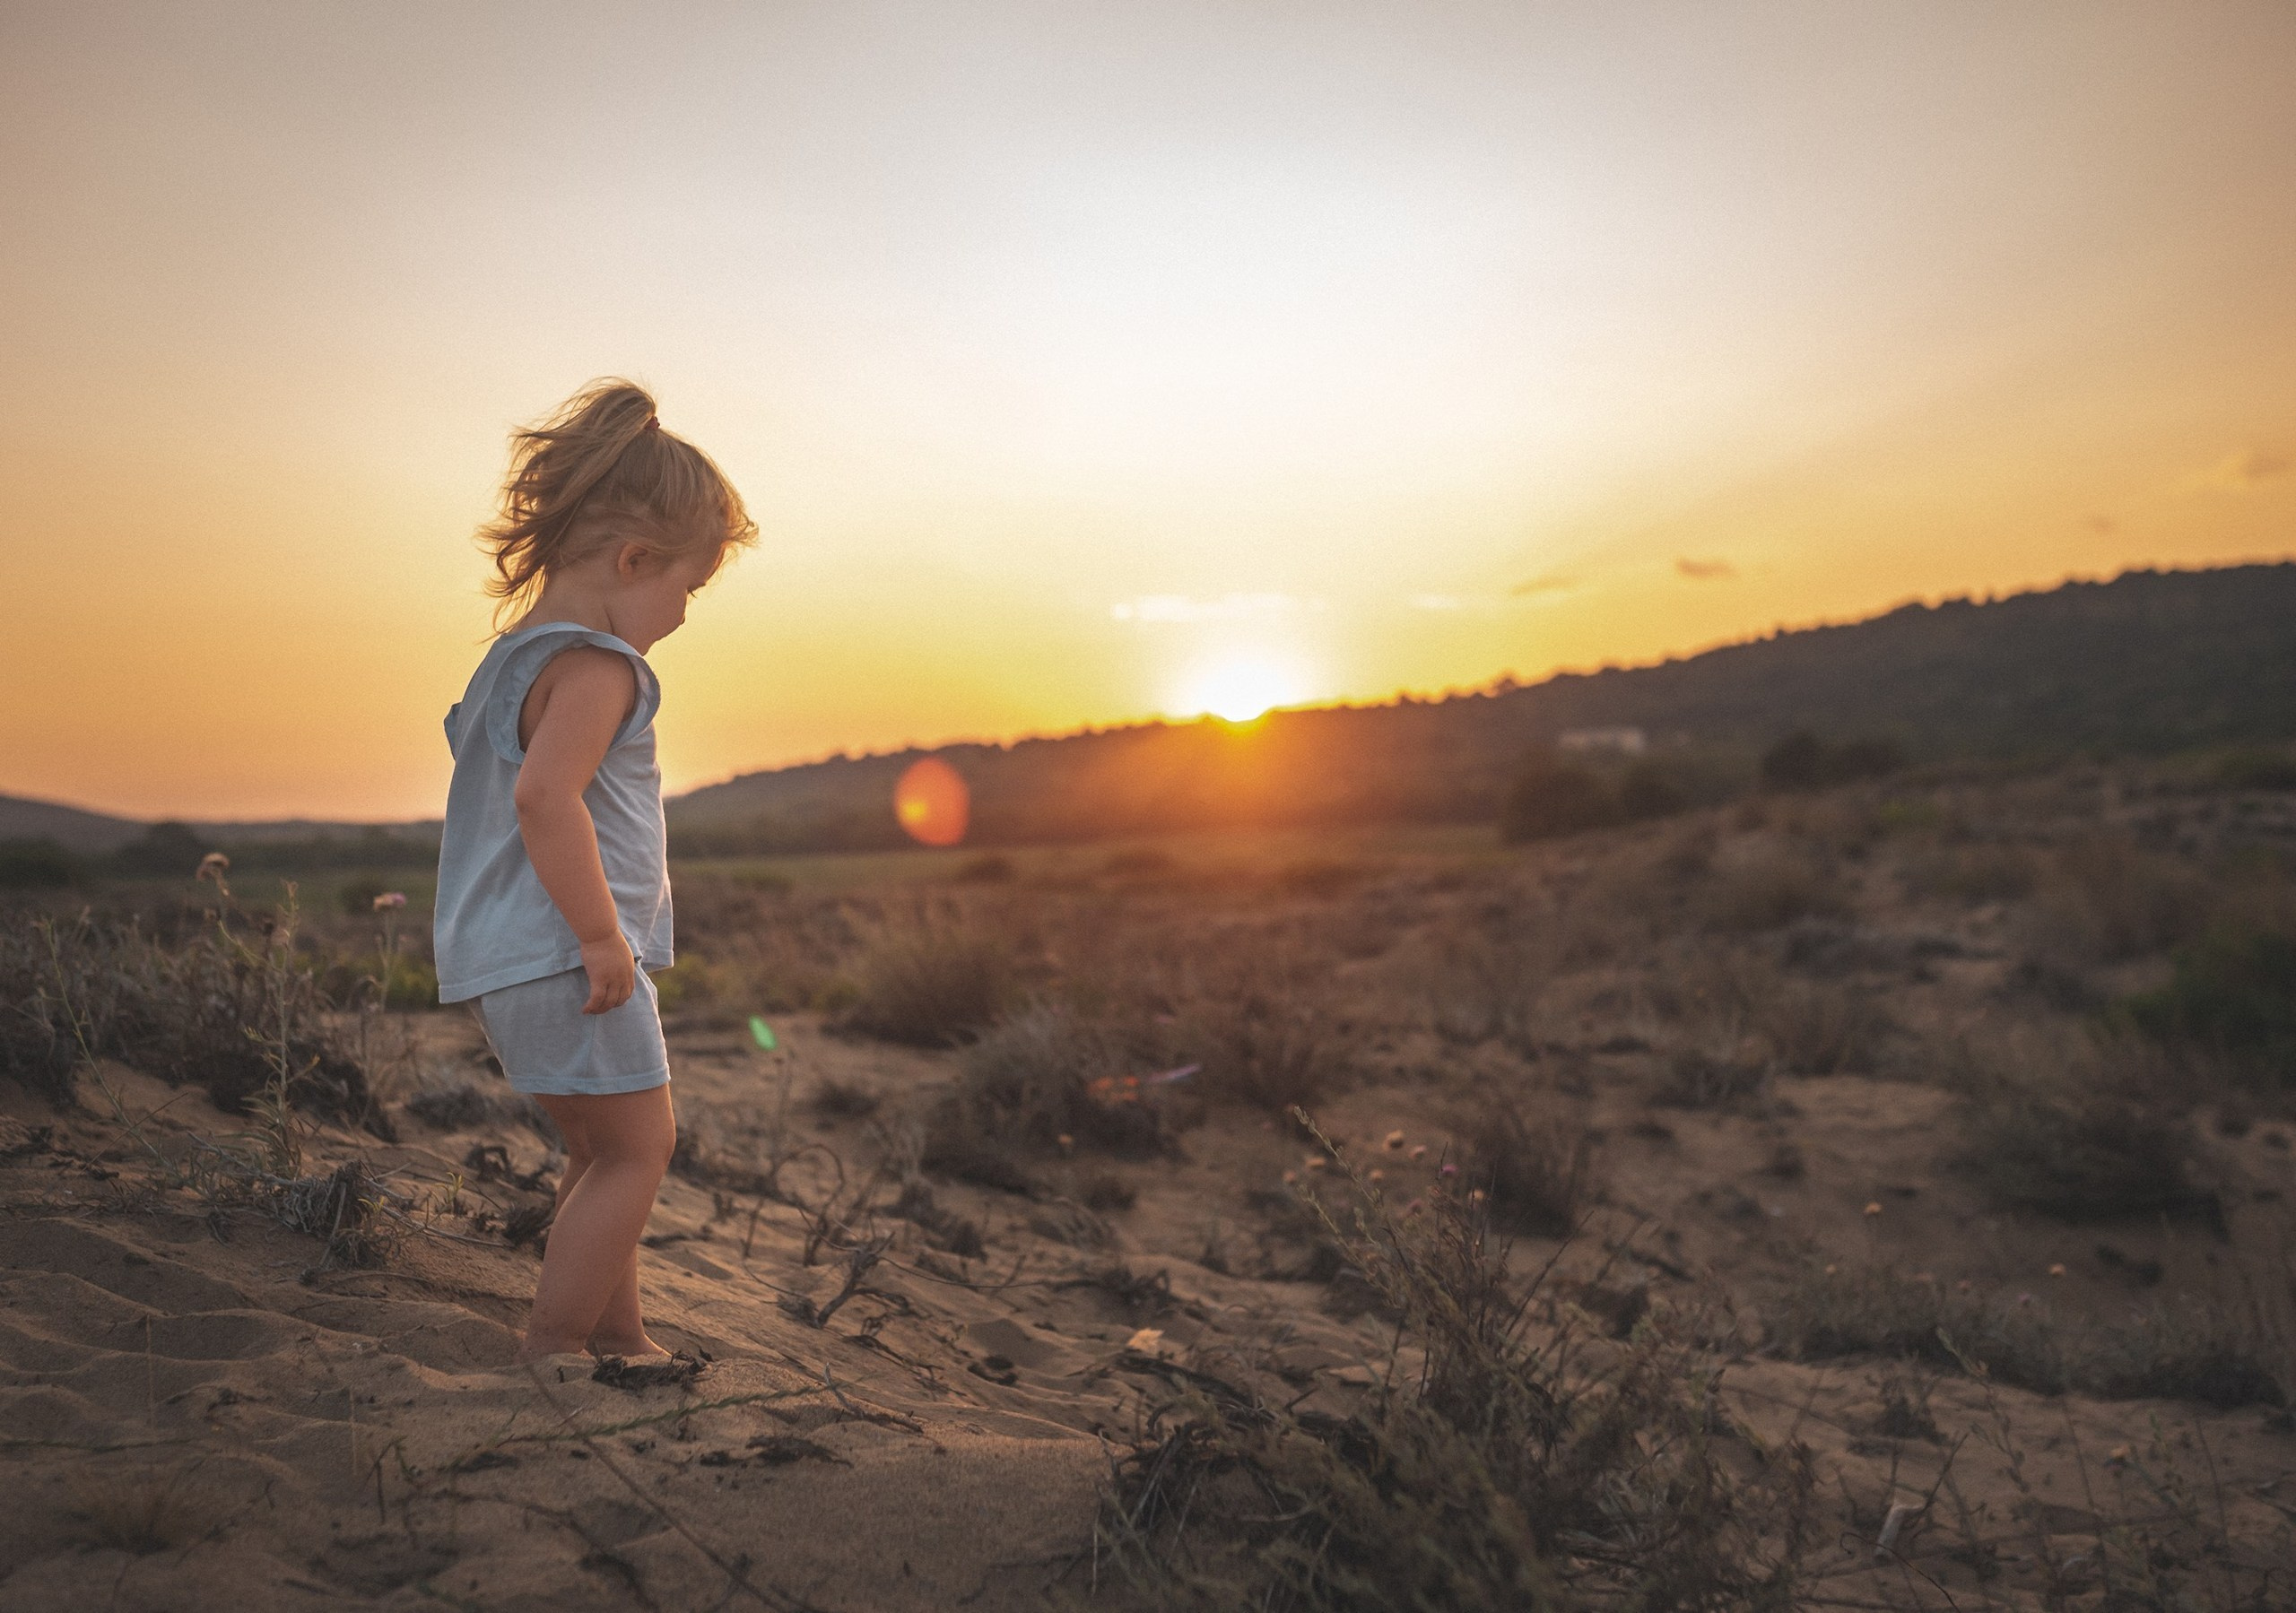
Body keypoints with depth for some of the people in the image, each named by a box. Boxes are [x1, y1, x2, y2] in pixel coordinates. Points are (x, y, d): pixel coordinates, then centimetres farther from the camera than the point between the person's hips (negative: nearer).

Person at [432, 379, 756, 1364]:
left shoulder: (516, 654, 17)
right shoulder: (595, 666, -16)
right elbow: (544, 795, -30)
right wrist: (603, 936, -25)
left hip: (508, 963, 11)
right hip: (564, 962, -11)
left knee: (603, 1153, 19)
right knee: (637, 1150, -1)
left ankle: (618, 1335, 29)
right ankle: (546, 1348, 4)